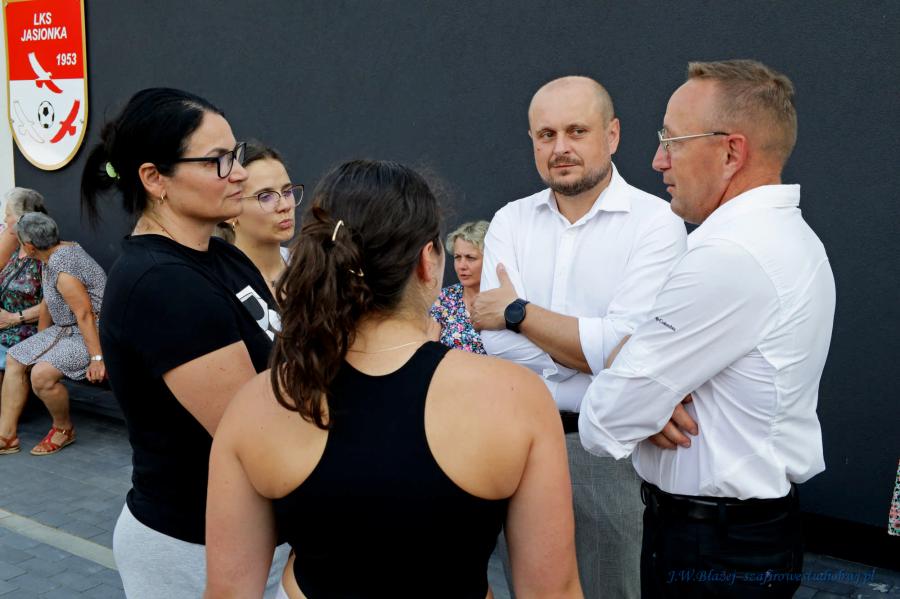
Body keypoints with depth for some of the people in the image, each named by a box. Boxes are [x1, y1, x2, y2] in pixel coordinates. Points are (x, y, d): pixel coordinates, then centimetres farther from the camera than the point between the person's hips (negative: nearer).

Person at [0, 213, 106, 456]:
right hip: (67, 330, 11)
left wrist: (96, 358, -27)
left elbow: (85, 314, -27)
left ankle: (63, 429, 1)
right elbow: (48, 303, 16)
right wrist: (39, 343, 22)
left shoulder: (62, 268, -24)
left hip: (95, 333, -11)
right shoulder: (51, 257, 7)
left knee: (42, 373, -26)